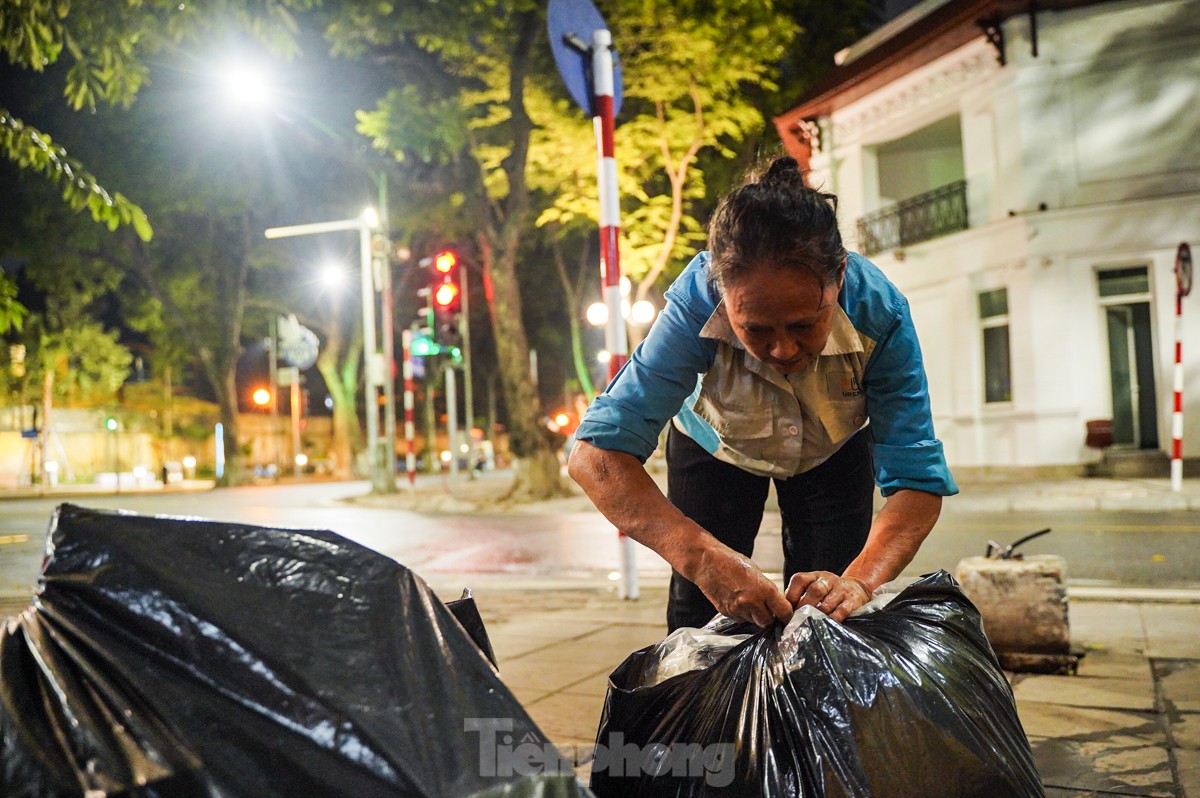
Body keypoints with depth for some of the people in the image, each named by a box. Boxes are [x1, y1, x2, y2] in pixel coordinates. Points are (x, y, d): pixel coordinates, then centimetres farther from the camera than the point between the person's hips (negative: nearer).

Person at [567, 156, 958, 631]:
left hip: (833, 450, 1)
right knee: (700, 620, -1)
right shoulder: (697, 302, -40)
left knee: (830, 608, -2)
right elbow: (596, 454, -44)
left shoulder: (878, 312, -36)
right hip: (715, 445, -1)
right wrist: (699, 555, -58)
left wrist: (859, 580, -54)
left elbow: (917, 482, -35)